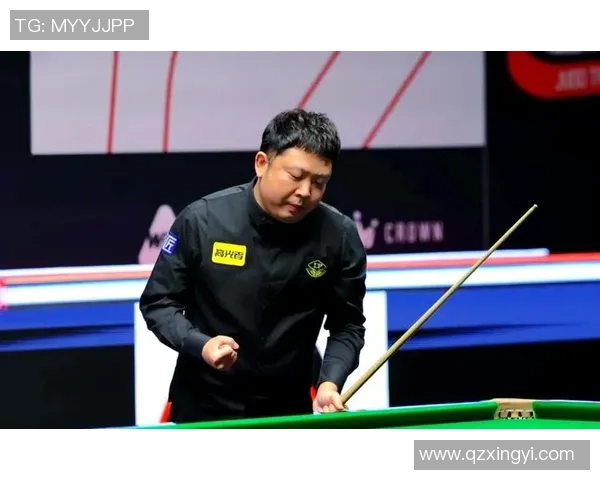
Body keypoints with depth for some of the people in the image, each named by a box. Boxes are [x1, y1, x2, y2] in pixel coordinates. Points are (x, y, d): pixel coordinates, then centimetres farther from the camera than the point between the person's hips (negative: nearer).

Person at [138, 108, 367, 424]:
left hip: (289, 412, 1)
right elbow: (157, 302, -5)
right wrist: (200, 345, -23)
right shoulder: (202, 220, -13)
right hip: (203, 409, -1)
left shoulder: (340, 237, -9)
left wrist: (330, 382, -19)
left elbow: (348, 325, -1)